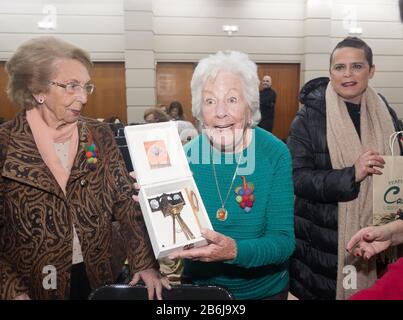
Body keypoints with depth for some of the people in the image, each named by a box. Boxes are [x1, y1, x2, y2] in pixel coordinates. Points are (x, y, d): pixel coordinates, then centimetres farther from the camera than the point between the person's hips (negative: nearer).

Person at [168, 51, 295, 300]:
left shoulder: (275, 154, -18)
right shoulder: (188, 155, -13)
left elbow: (283, 241, -20)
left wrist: (235, 251, -37)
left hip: (264, 289, -1)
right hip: (199, 284, 2)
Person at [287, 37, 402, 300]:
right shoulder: (309, 118, -10)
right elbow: (297, 178, -15)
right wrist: (351, 175, -27)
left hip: (374, 238, 4)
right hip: (323, 240, -3)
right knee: (324, 291, 11)